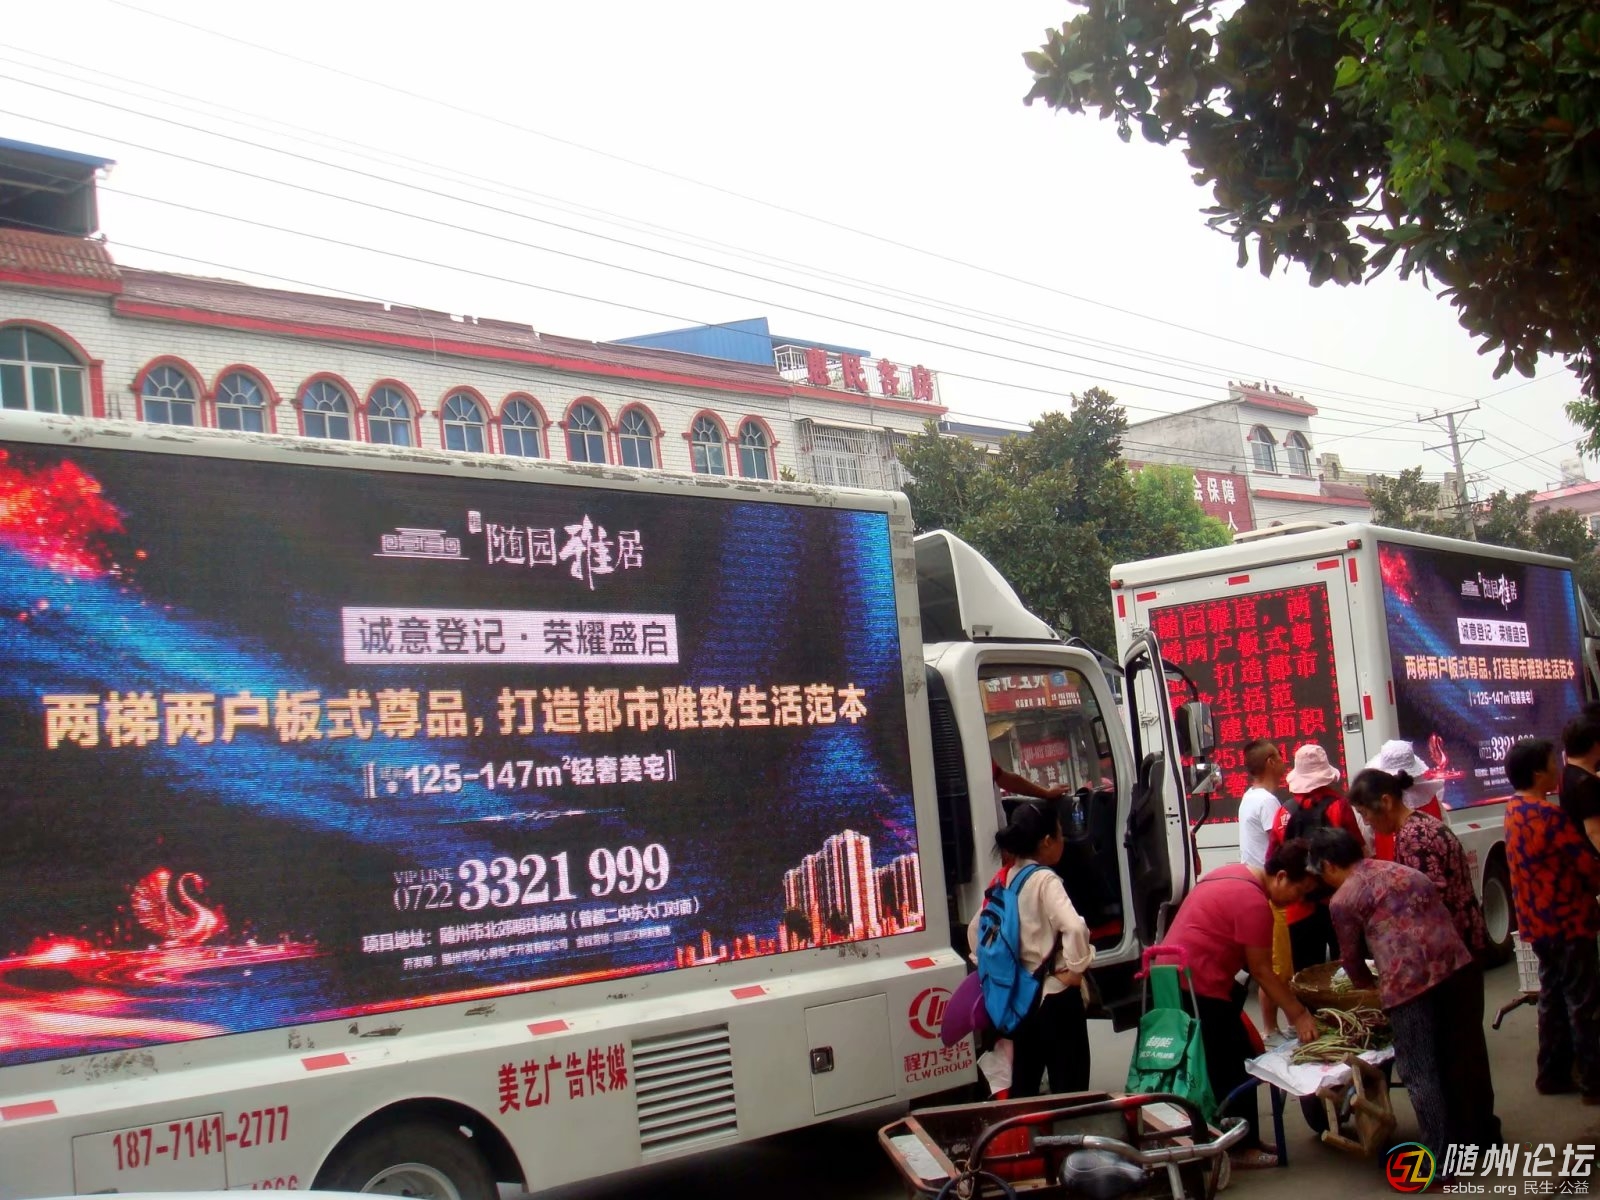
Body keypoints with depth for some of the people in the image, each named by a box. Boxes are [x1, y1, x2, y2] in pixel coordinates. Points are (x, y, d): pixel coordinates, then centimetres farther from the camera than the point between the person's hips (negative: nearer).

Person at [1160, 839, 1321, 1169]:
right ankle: (1242, 1146, 9)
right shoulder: (1254, 902, -17)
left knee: (1203, 1066, 17)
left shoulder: (1234, 874, 13)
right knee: (1233, 1067, 1)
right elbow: (1260, 970, -12)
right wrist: (1298, 1014, -4)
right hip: (1199, 987, -10)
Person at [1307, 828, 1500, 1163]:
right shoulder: (1404, 871, 22)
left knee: (1422, 1073, 5)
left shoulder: (1342, 900, 5)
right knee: (1466, 1056, 21)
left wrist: (1368, 985, 34)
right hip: (1458, 967, 6)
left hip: (1408, 983, -6)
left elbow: (1352, 957, 14)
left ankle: (1442, 1159, 10)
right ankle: (1483, 1135, 37)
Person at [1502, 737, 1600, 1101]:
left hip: (1537, 922, 9)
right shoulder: (1551, 814, -20)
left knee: (1553, 997, 16)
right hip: (1567, 921, -9)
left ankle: (1553, 1073, 22)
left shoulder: (1513, 810, 8)